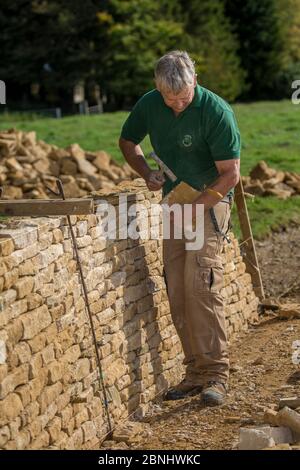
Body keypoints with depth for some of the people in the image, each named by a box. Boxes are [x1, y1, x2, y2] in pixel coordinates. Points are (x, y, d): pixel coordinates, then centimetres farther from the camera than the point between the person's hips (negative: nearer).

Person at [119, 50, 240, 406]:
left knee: (201, 285, -18)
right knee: (177, 293, 2)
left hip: (210, 201, -6)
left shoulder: (216, 111, -20)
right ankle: (195, 372, 10)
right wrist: (147, 173, -3)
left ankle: (216, 375, -15)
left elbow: (230, 173, -17)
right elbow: (127, 141, 15)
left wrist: (195, 206, -24)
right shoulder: (149, 105, -4)